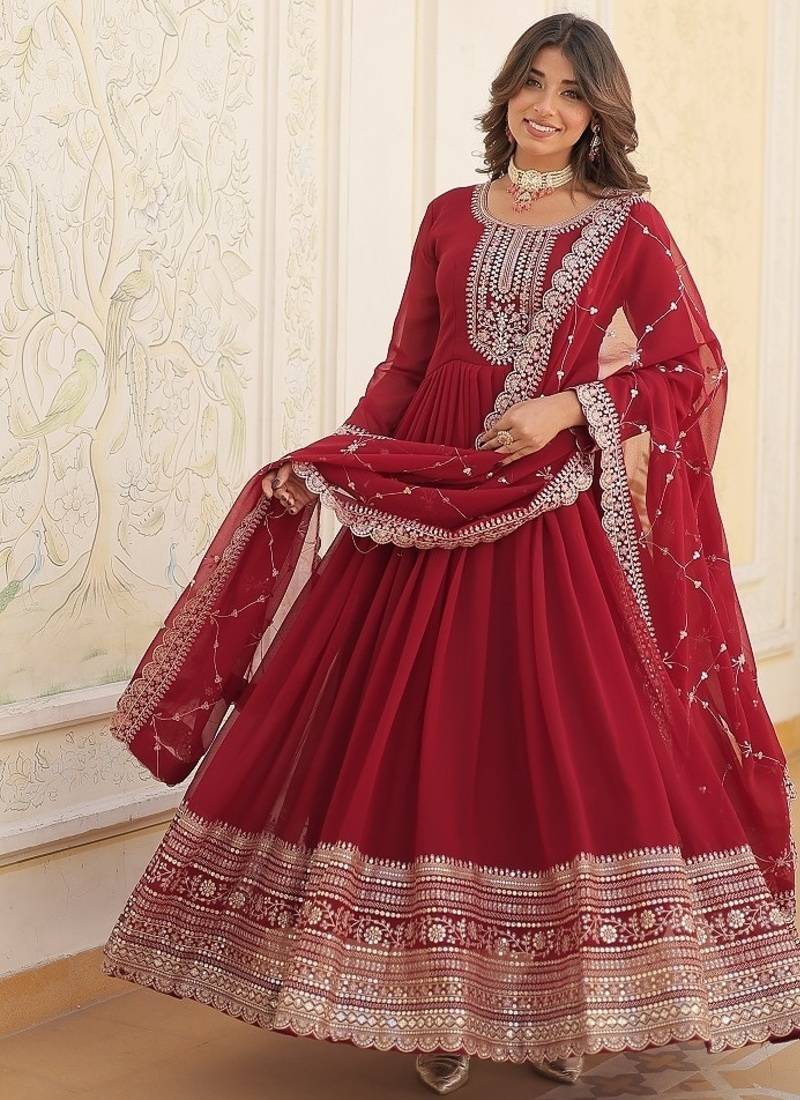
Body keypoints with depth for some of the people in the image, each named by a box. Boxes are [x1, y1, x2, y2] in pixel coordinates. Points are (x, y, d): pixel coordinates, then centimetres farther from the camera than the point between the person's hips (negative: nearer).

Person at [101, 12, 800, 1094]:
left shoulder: (631, 227, 3)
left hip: (559, 521, -3)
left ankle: (562, 1001, 12)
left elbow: (696, 371, 1)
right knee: (423, 745, 2)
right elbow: (405, 366, 12)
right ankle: (439, 1000, 14)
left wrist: (573, 405, -12)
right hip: (428, 509, 3)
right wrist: (329, 465, 0)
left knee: (566, 753, -3)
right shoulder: (450, 217, 12)